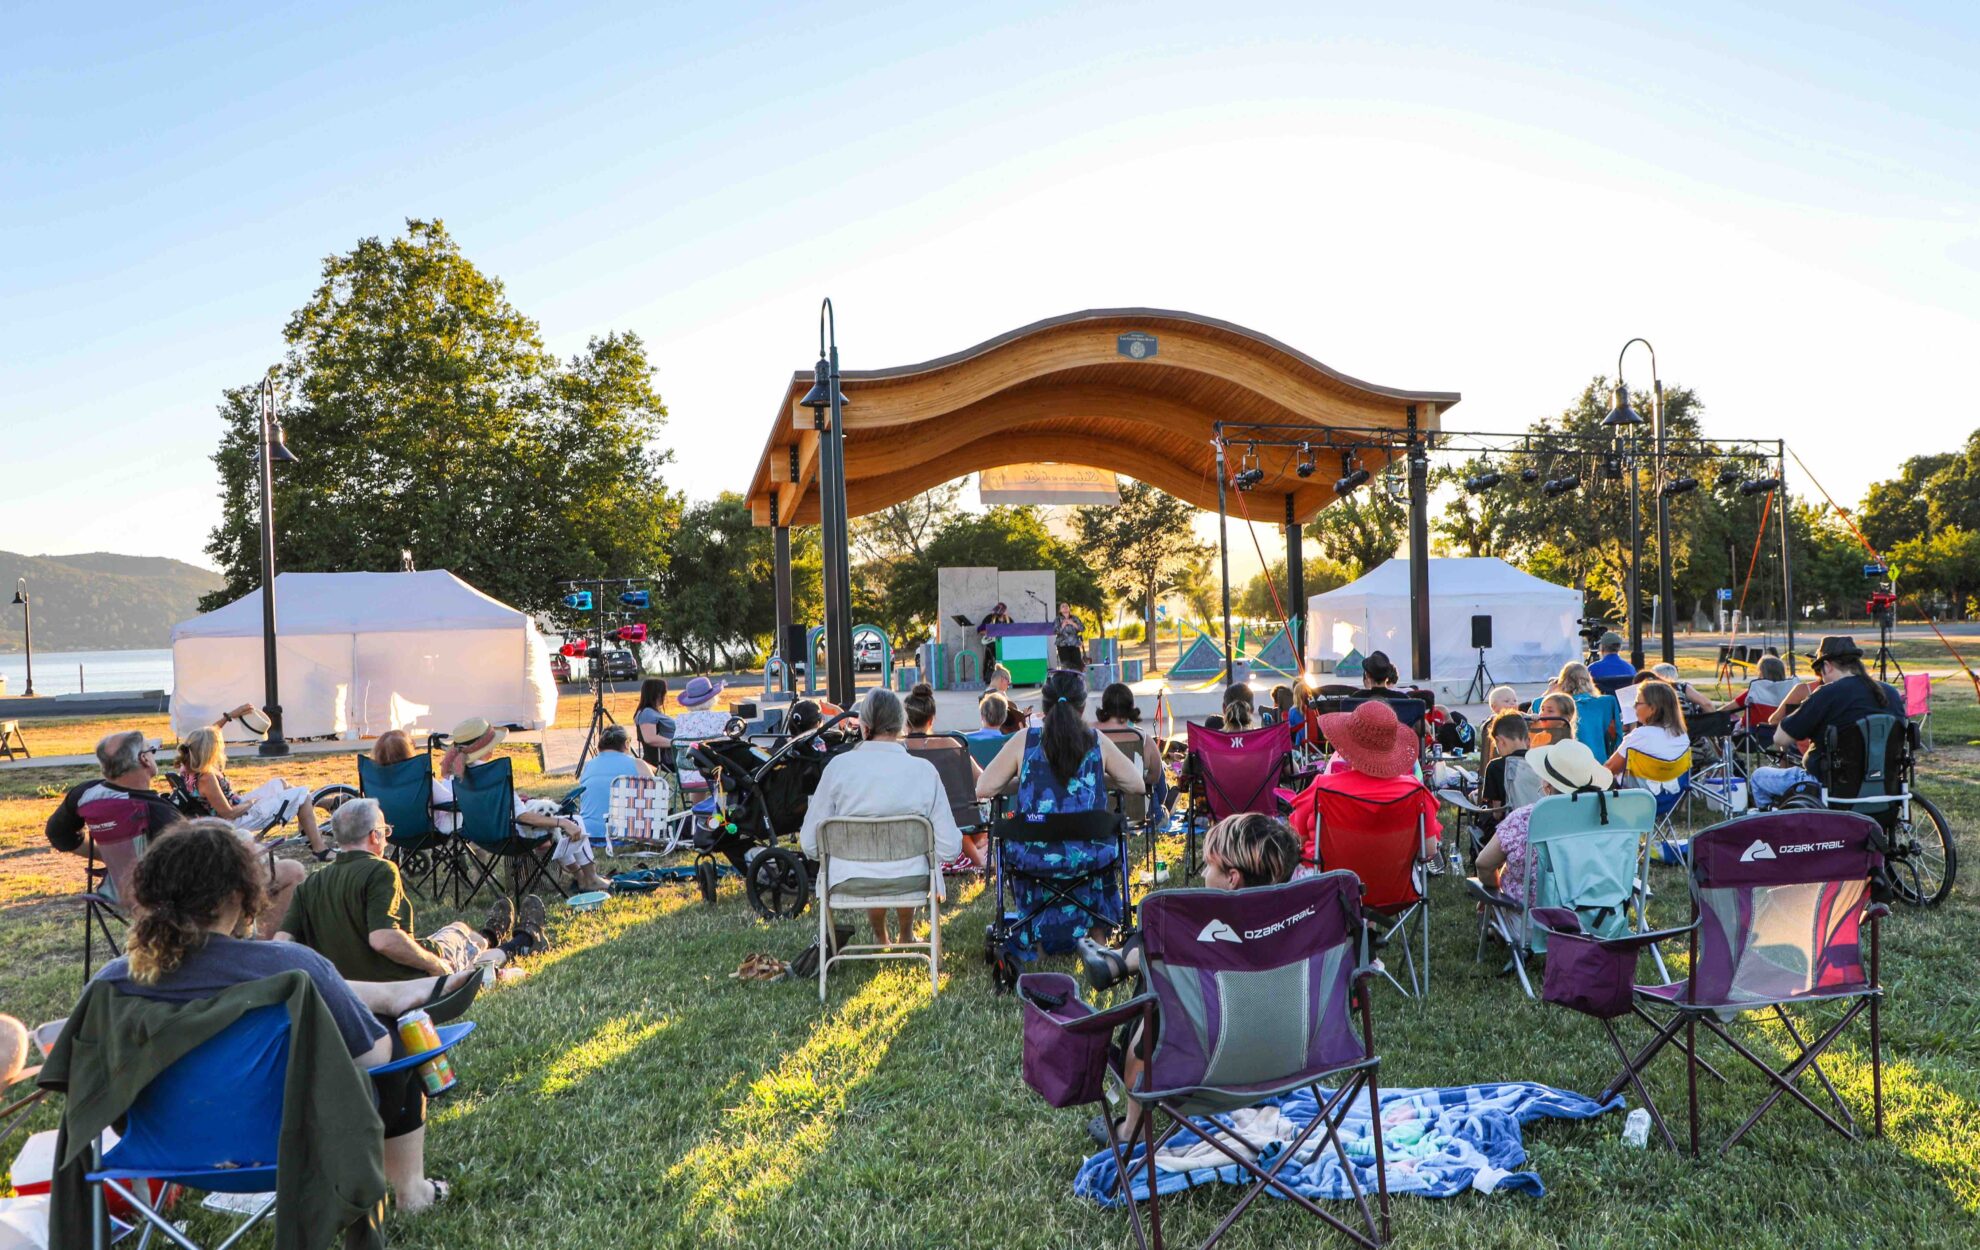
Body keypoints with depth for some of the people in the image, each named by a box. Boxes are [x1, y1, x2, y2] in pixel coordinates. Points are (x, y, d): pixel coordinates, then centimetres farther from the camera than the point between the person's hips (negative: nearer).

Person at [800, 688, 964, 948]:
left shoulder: (839, 766, -10)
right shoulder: (924, 770, -11)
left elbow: (810, 845, -5)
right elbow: (950, 848, -9)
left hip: (848, 884, 0)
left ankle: (880, 938, 57)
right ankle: (905, 936, 57)